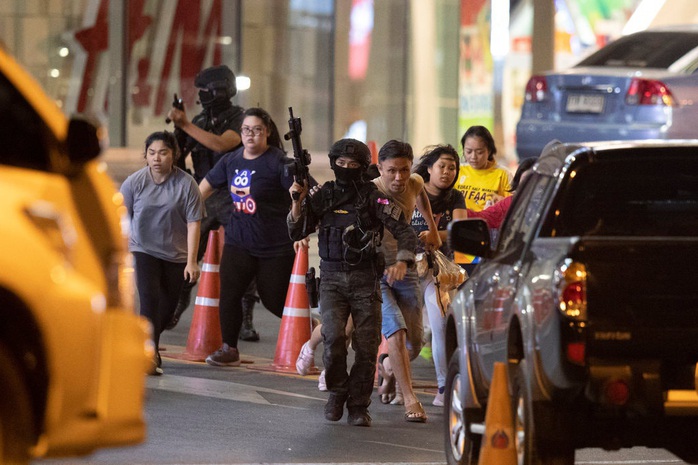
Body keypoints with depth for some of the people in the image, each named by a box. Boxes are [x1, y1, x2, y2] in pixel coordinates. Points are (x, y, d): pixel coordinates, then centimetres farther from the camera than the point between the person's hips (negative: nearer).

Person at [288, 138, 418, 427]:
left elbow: (404, 231, -3)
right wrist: (298, 202, -10)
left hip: (365, 280, -1)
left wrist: (402, 262, -20)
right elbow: (297, 232, 7)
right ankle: (337, 392, 6)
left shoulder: (374, 198, -1)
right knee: (334, 337, -18)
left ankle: (358, 407, 11)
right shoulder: (322, 196, 7)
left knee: (367, 346, -3)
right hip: (332, 278, 1)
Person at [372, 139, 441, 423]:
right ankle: (409, 399, -22)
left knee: (414, 344, 7)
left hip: (404, 271, 6)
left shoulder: (414, 184, -3)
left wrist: (432, 229, 31)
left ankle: (387, 367, 41)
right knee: (396, 331, -25)